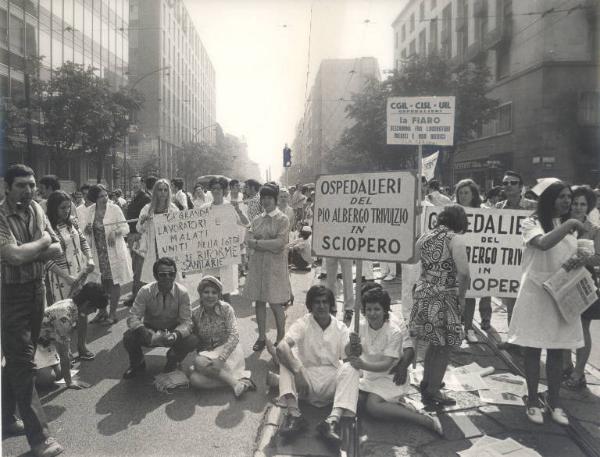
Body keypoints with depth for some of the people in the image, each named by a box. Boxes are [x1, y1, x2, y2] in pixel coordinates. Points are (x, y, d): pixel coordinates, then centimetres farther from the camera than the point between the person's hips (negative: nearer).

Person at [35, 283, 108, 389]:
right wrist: (69, 382, -21)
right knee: (47, 378, -18)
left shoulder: (73, 305, -8)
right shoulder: (64, 316, -35)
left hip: (47, 341, 9)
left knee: (59, 373, 2)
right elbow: (63, 353, -29)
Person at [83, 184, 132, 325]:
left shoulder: (114, 208, -7)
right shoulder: (90, 211, 4)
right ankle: (102, 311, 25)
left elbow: (126, 228, -6)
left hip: (114, 251, -4)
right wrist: (87, 230, -8)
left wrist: (116, 231, -25)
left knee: (114, 282, 2)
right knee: (100, 282, 10)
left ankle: (112, 313, 12)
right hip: (98, 253, 4)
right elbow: (88, 231, 14)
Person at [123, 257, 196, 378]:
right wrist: (146, 334, -39)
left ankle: (172, 362, 9)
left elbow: (186, 321, -19)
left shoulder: (182, 293, -18)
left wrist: (175, 335, -41)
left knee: (191, 342, -28)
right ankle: (137, 364, 8)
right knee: (128, 337, -27)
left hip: (173, 332, 0)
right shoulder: (145, 291, -17)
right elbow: (132, 317, -19)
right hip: (150, 331, 1)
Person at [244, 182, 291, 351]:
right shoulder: (257, 220, 11)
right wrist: (269, 245, -14)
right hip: (257, 265, 5)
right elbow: (249, 241, 1)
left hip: (275, 265, -5)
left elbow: (280, 243, -15)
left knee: (276, 304, -2)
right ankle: (261, 337, 20)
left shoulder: (282, 219, -3)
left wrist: (258, 242, -10)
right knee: (259, 302, 9)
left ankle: (281, 338, 13)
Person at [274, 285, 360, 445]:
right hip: (306, 379, -1)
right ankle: (294, 413, -35)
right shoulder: (303, 324, -4)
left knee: (351, 368, -26)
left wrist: (353, 351, -33)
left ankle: (333, 420, -41)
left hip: (331, 381, 1)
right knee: (286, 357, -24)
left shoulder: (341, 328, 3)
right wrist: (298, 372, -35)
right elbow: (281, 347, -21)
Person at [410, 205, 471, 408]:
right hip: (443, 298, -6)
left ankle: (426, 382, 36)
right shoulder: (455, 239, -10)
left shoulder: (424, 237, 8)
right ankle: (432, 392, 16)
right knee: (445, 345, 9)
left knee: (435, 343, 23)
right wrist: (461, 298, -6)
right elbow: (464, 273, -19)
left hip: (423, 294, 7)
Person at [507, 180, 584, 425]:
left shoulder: (568, 226, 12)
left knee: (557, 351, 11)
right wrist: (570, 224, -22)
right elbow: (543, 243, -28)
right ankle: (532, 401, 18)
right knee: (533, 350, 4)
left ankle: (554, 401, 25)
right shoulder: (531, 223, -7)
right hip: (536, 294, -5)